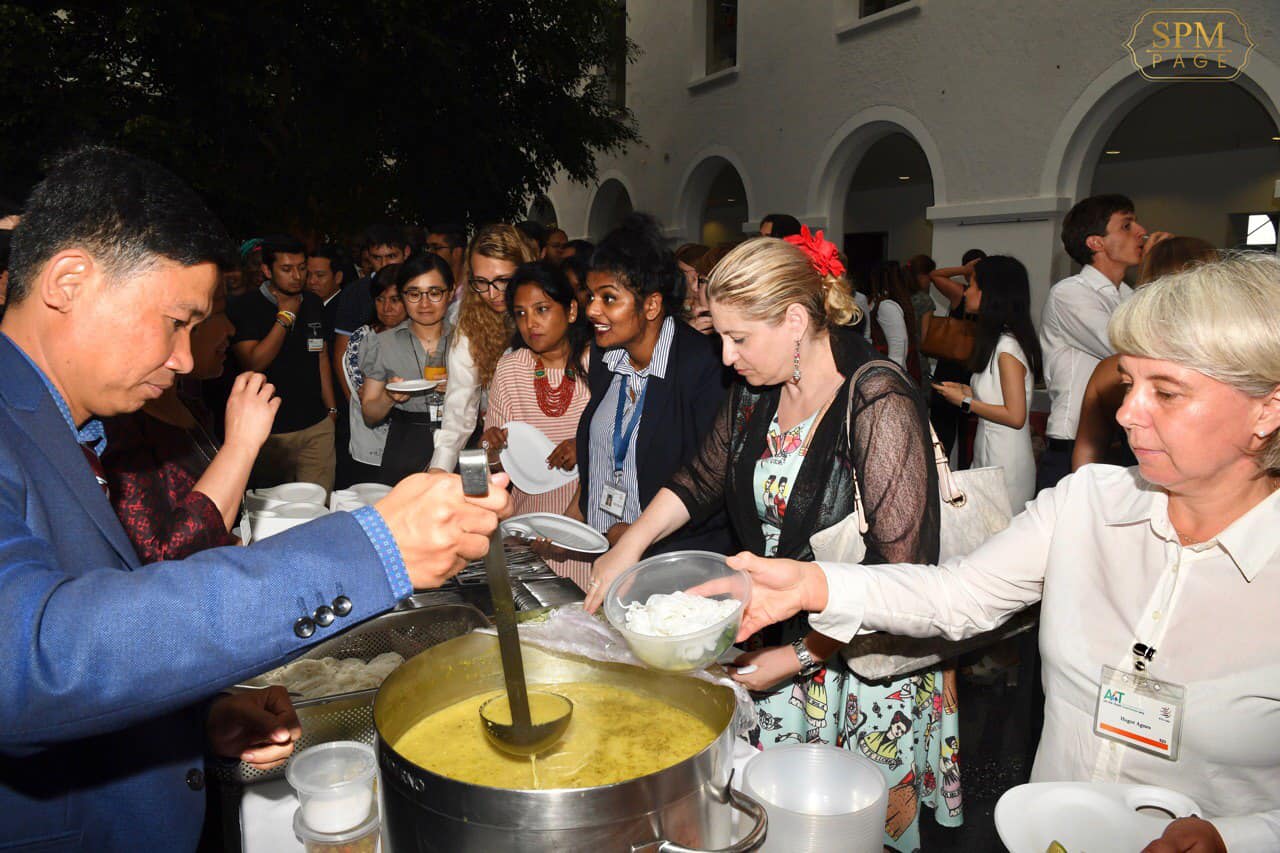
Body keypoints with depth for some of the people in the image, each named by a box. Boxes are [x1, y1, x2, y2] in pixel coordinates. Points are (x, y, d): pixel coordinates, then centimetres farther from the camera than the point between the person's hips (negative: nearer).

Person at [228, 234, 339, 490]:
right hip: (272, 432, -4)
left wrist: (331, 409, 16)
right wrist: (285, 317, -13)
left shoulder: (313, 303, 11)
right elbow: (253, 363, -16)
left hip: (318, 424, 4)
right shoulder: (244, 307, -6)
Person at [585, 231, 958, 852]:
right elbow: (701, 479, 16)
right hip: (779, 638, 6)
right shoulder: (755, 392, 1)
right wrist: (629, 546, 4)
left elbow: (900, 573, -23)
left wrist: (800, 657, -19)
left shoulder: (877, 404, -22)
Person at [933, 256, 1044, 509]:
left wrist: (964, 402, -13)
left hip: (1006, 466, -9)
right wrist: (969, 391, 8)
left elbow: (1015, 416, -20)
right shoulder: (998, 341, 10)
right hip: (989, 457, 9)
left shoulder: (1008, 347, -18)